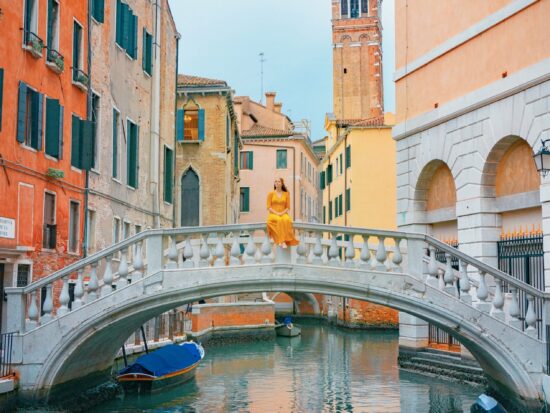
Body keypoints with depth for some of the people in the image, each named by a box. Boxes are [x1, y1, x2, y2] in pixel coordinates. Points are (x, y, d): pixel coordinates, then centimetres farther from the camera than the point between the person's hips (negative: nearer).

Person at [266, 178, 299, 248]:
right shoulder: (271, 194, 8)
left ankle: (285, 240, -43)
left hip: (283, 214, 1)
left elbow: (288, 207, 9)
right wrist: (276, 213, -13)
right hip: (273, 214, -1)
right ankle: (282, 241, -43)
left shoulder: (286, 194, 11)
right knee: (279, 220, -38)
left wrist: (282, 213, -11)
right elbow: (269, 207, 3)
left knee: (287, 220, -37)